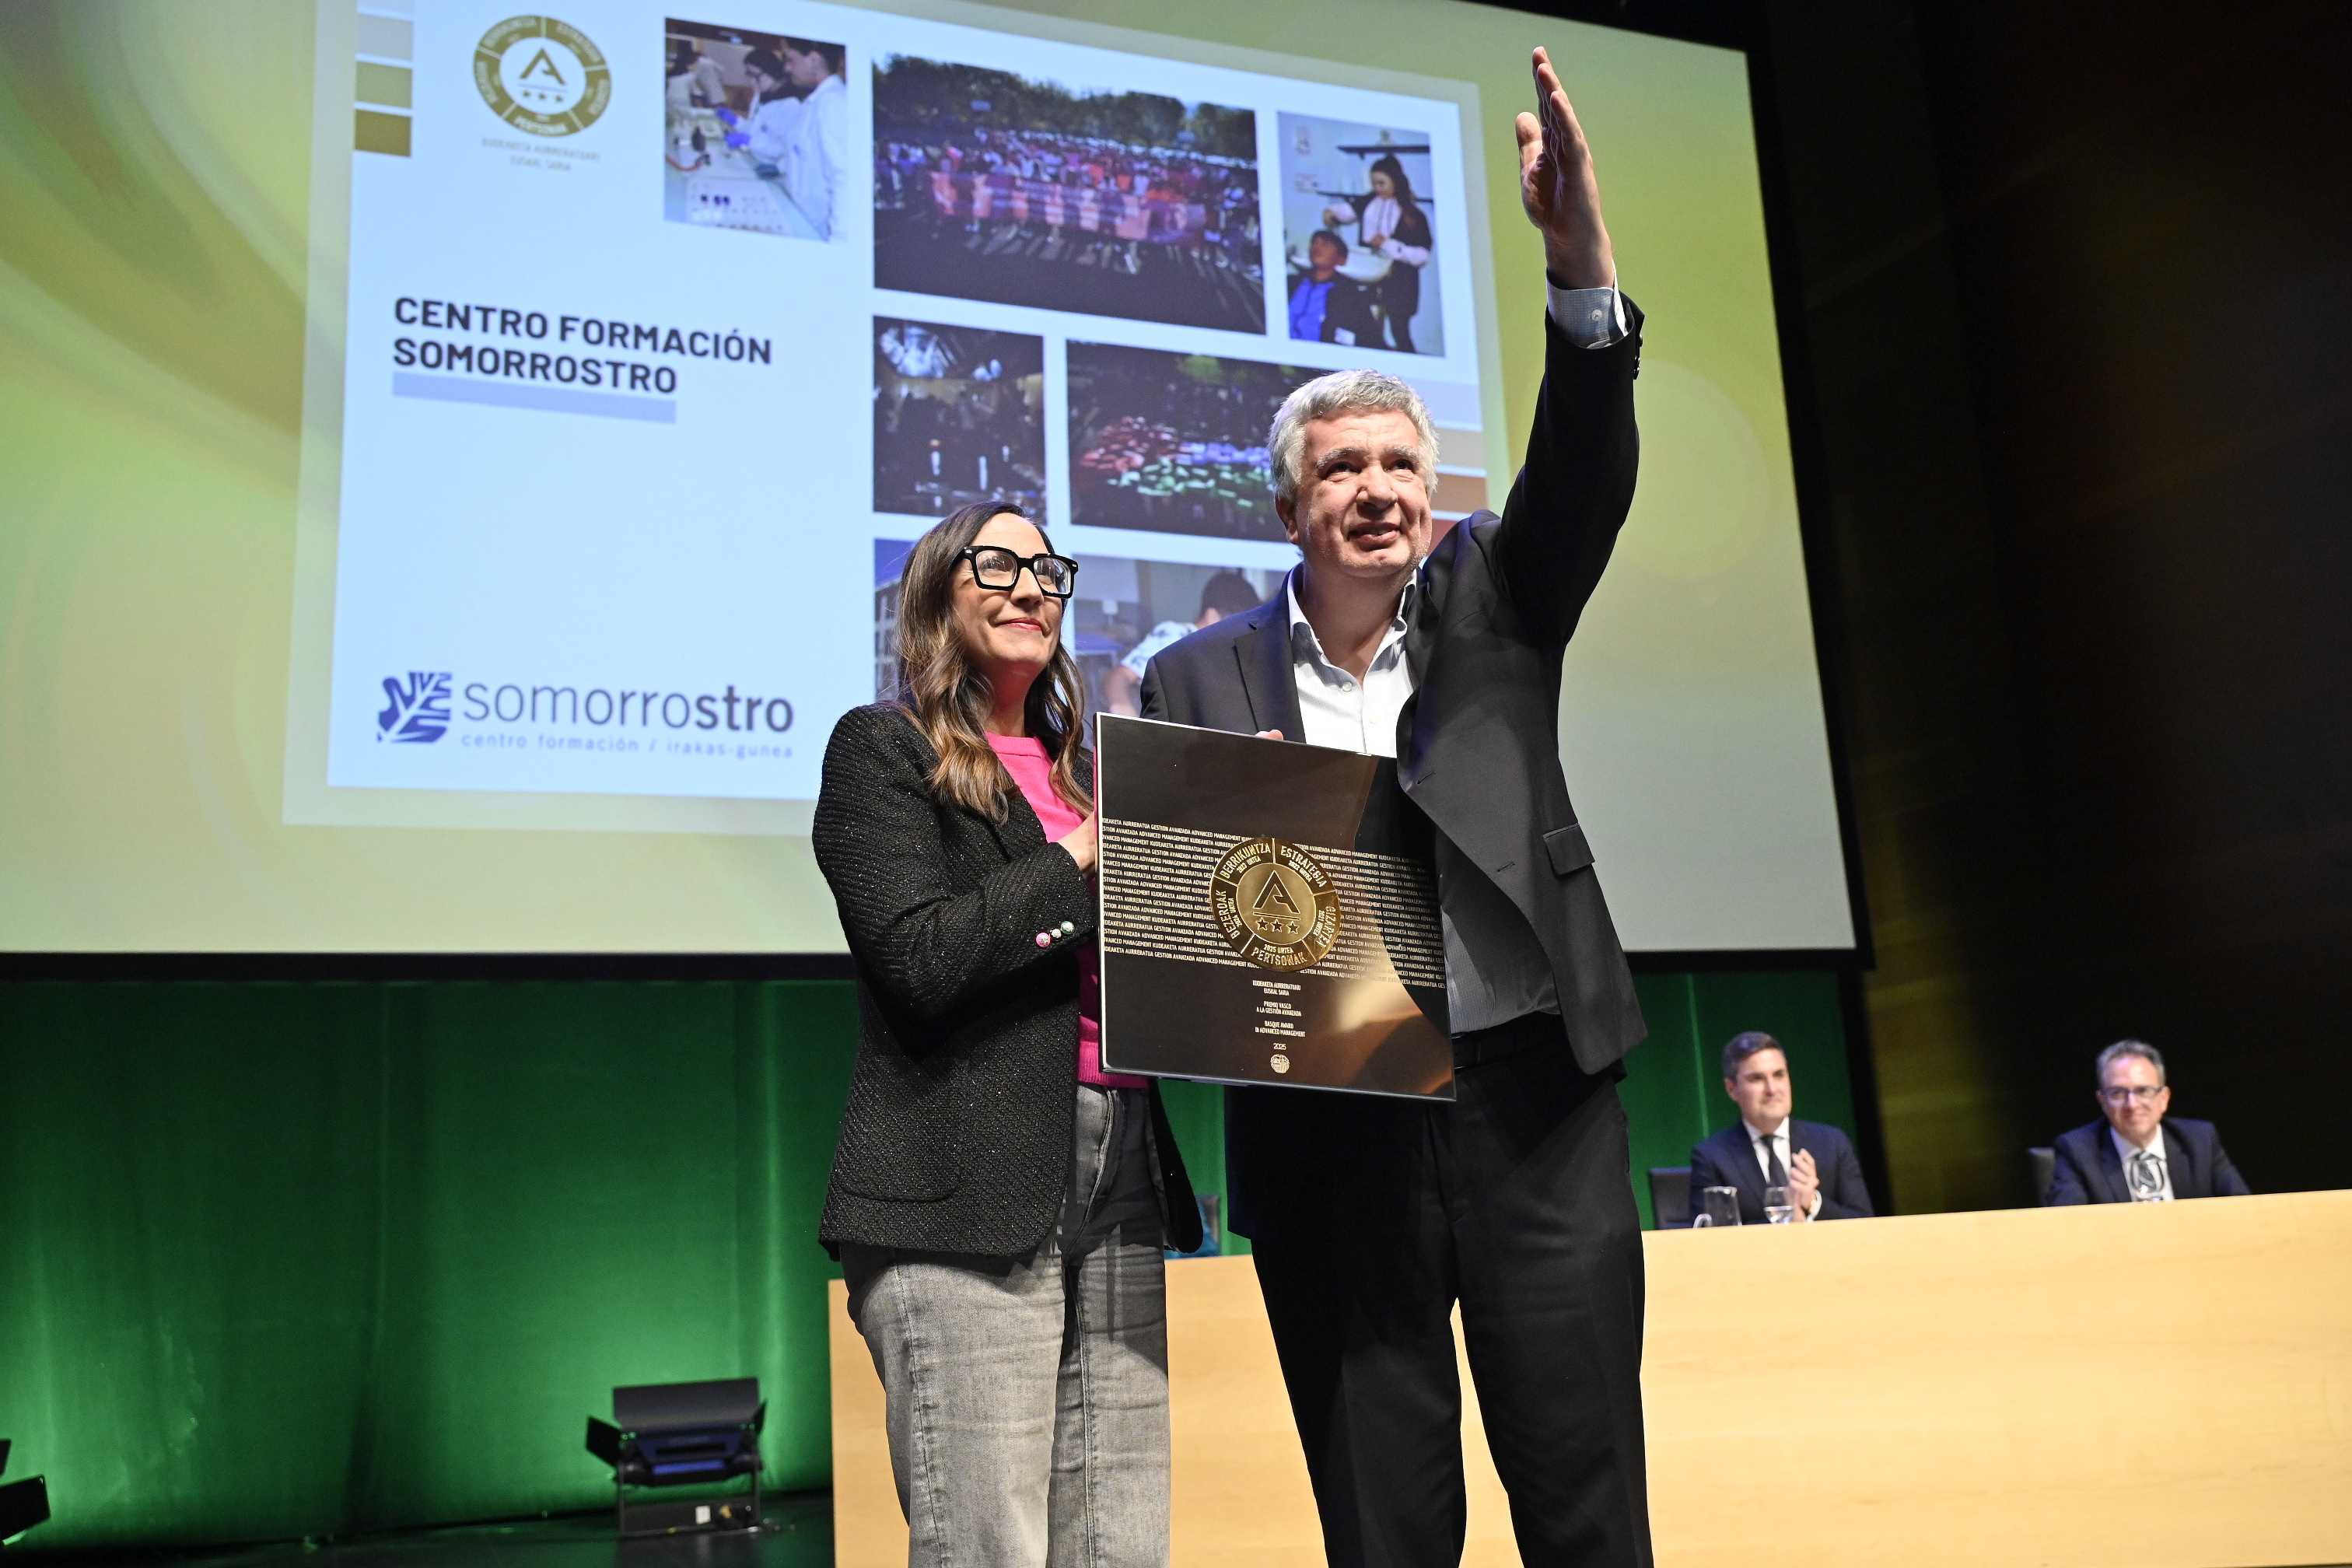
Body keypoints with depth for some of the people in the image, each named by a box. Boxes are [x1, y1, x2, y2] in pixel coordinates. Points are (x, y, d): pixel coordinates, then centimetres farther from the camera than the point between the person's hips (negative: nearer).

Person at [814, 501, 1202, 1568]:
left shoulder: (1074, 770, 23)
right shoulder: (882, 747, 3)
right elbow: (918, 960, -11)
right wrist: (1085, 856, -9)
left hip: (1117, 1186, 7)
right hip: (966, 1196, -6)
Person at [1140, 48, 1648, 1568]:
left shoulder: (1493, 603, 9)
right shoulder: (1202, 680, 7)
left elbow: (1585, 469, -8)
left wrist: (1579, 253, -22)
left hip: (1531, 1097, 0)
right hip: (1327, 1129, 0)